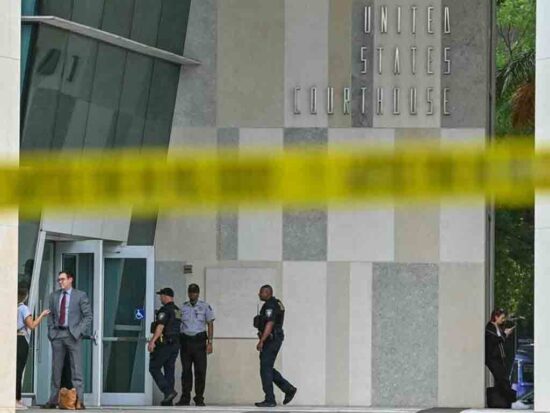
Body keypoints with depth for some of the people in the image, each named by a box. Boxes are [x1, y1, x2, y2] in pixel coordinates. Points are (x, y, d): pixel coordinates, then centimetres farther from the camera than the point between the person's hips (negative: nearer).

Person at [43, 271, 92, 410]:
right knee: (56, 369, 5)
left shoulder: (80, 296, 2)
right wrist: (51, 331, 5)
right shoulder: (54, 296, 14)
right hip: (57, 335, 4)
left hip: (73, 335, -4)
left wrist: (79, 331, -9)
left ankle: (79, 401, -6)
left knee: (76, 369, -5)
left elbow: (88, 316, 0)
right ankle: (53, 400, 9)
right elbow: (51, 315, 18)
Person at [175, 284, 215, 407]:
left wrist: (210, 342, -4)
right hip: (185, 340, 2)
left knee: (200, 370, -5)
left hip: (199, 341, -2)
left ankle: (199, 398, -1)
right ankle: (185, 398, 4)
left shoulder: (204, 307, 5)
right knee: (186, 370, 2)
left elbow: (210, 325, 5)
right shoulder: (183, 308, 10)